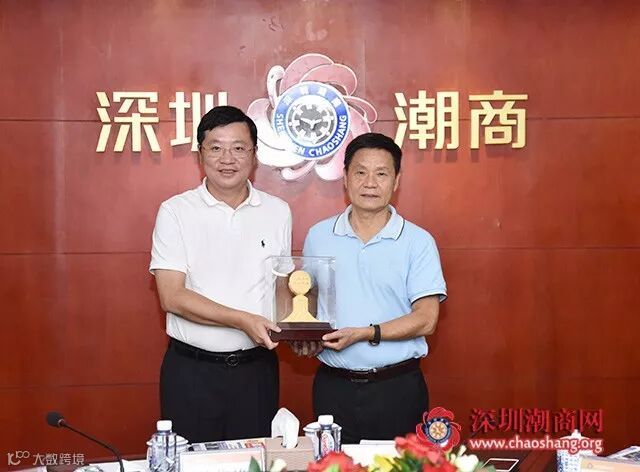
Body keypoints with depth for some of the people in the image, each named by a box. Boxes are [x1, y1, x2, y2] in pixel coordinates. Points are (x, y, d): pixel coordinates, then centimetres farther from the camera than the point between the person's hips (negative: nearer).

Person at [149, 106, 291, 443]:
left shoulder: (277, 212, 6)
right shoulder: (175, 212, -3)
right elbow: (172, 297, -11)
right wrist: (242, 320, -19)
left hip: (257, 368, 3)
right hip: (191, 371, -2)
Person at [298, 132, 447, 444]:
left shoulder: (418, 242, -2)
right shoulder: (318, 236, 7)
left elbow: (425, 319, -7)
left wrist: (364, 334, -17)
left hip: (397, 388, -2)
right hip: (333, 386, 2)